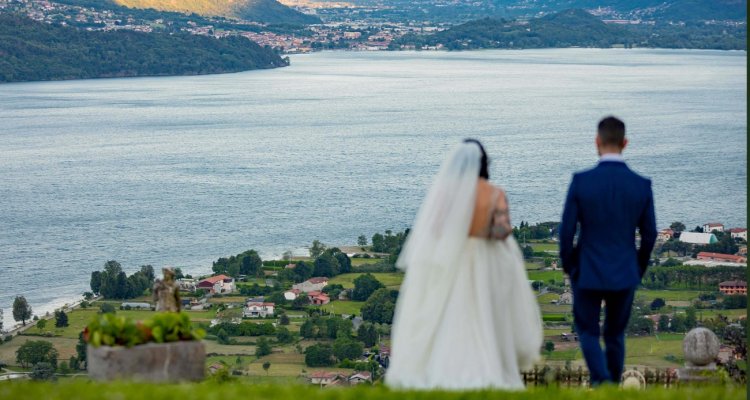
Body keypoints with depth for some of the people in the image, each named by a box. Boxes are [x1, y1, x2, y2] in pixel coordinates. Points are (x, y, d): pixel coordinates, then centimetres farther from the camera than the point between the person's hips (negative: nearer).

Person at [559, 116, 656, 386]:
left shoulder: (581, 181, -14)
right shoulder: (642, 185, -8)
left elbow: (566, 231, -11)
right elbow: (649, 235, -1)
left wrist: (568, 267, 7)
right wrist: (639, 270, 16)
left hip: (588, 273, -2)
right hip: (624, 274, 2)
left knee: (587, 332, 14)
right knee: (615, 335, 20)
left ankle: (601, 381, -10)